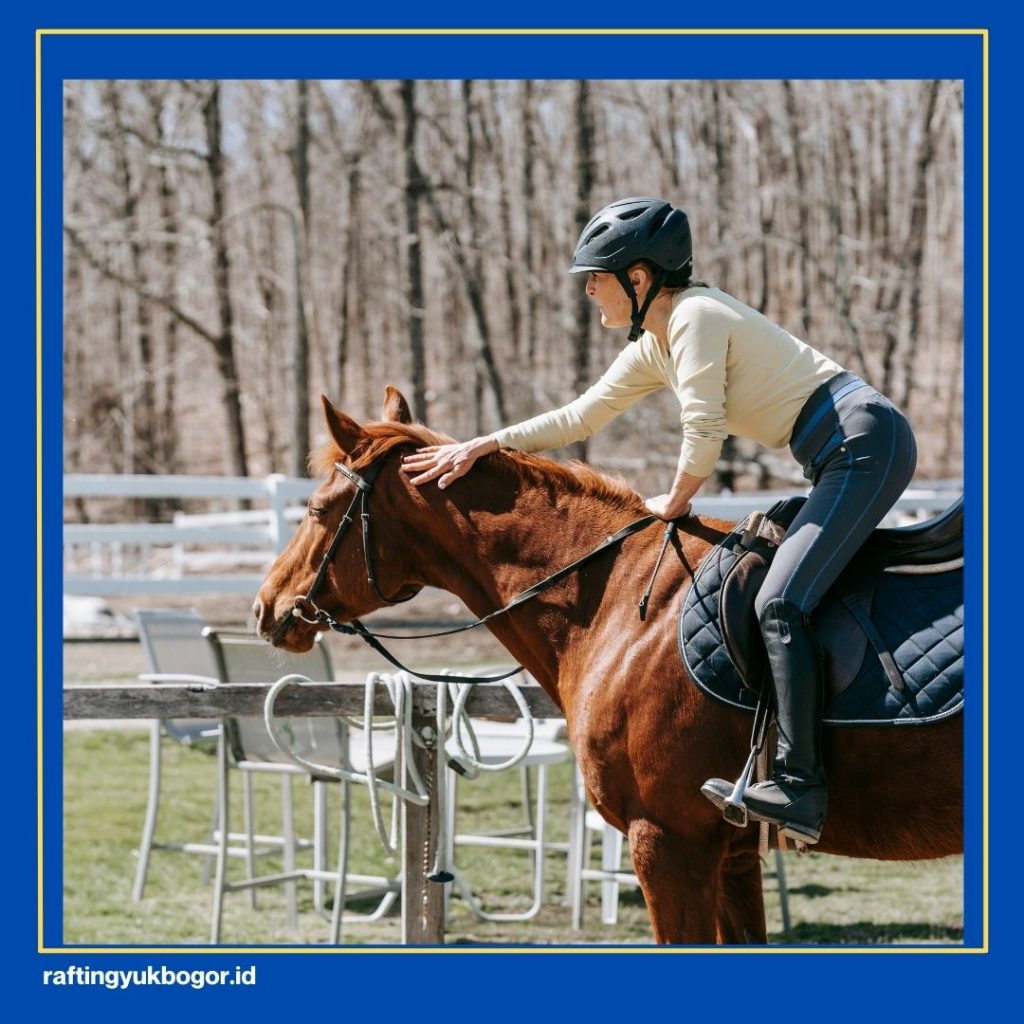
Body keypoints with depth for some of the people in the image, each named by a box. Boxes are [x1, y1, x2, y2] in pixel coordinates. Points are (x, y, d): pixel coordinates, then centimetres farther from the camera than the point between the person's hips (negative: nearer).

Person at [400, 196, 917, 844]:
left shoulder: (696, 317, -12)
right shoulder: (654, 346, 17)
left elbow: (704, 434, -15)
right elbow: (581, 418, 24)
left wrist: (674, 505, 3)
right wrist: (481, 446, 21)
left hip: (866, 441, -11)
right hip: (842, 457, 11)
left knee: (780, 603, -20)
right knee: (785, 598, 12)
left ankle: (801, 785, -27)